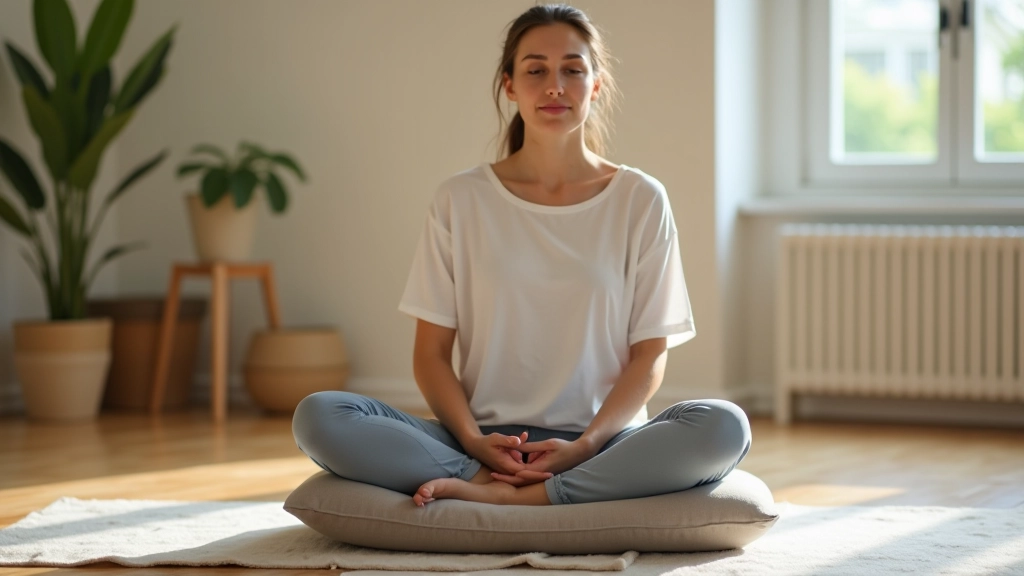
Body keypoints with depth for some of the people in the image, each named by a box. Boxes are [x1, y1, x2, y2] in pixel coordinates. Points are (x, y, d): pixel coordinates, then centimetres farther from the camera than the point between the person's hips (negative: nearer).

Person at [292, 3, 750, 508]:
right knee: (317, 416, -23)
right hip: (487, 442, 0)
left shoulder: (640, 201, 6)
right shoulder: (461, 200, 7)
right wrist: (474, 441, -14)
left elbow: (649, 356, 3)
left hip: (599, 445, 0)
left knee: (723, 427, -33)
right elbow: (431, 353, 5)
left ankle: (504, 498, -32)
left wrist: (586, 444, -14)